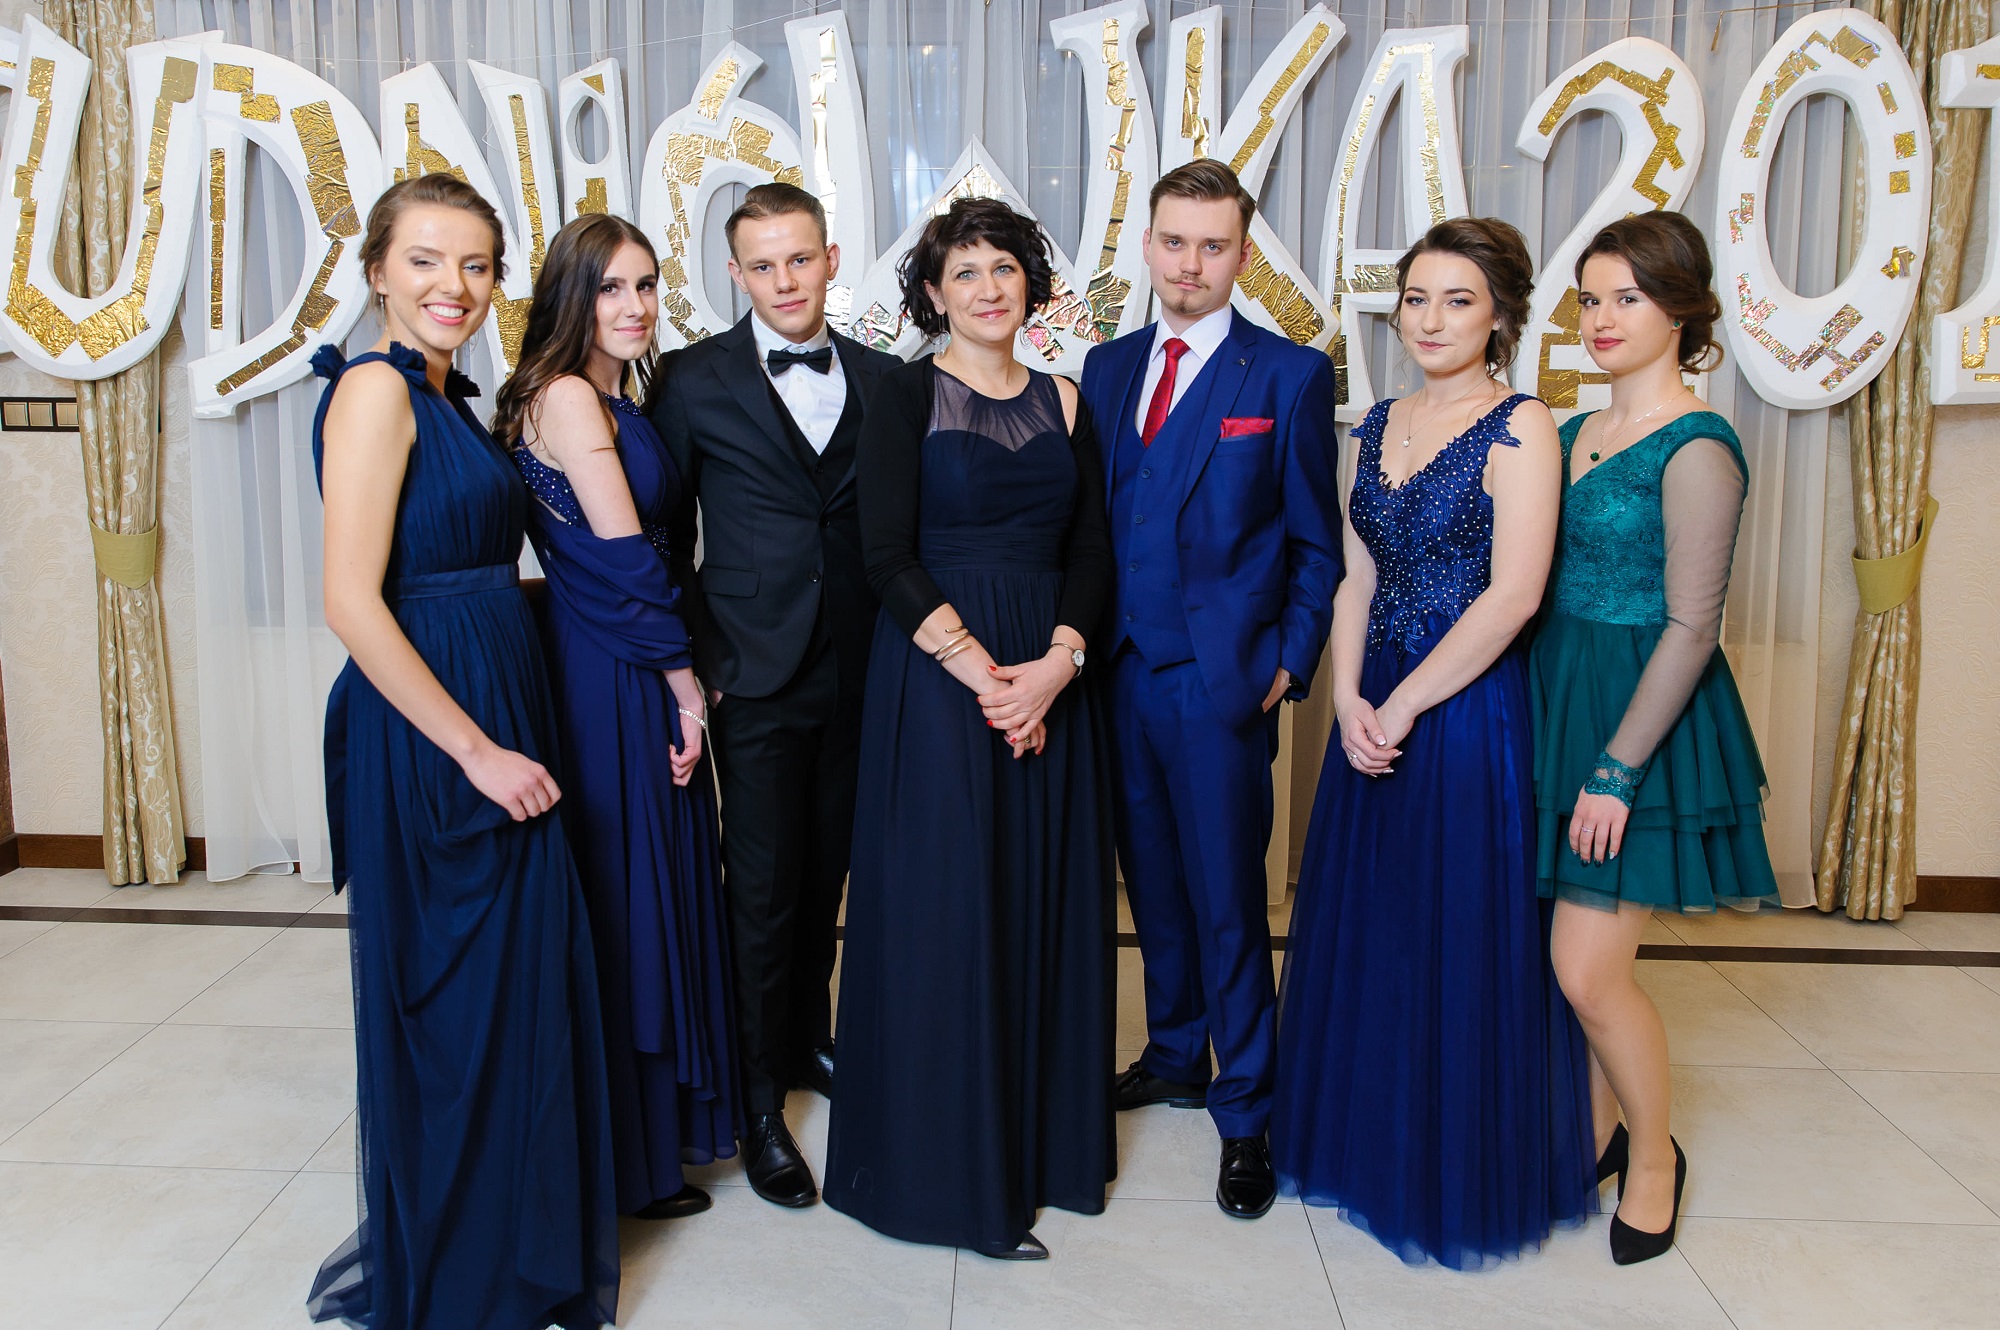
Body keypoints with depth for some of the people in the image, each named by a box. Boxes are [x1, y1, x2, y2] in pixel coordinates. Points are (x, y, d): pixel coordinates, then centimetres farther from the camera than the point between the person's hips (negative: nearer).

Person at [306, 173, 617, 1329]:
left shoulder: (450, 397, 14)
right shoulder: (376, 387, -13)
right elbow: (354, 603, -20)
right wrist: (478, 750, -18)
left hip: (496, 721, 9)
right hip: (428, 736, -9)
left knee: (515, 985, 18)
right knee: (453, 1002, 4)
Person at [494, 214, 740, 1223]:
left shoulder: (612, 400, 14)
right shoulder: (566, 397, -14)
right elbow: (624, 558, -18)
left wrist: (678, 676, 8)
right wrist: (683, 676, -10)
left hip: (632, 674, 9)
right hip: (605, 677, -9)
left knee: (656, 885, 15)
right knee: (620, 896, 1)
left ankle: (670, 1115, 31)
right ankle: (630, 1158, 16)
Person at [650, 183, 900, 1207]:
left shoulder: (883, 380, 6)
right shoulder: (694, 382, -3)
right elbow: (667, 535, 1)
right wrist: (692, 655, -4)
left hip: (857, 671, 4)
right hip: (758, 671, -3)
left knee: (825, 872, 16)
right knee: (763, 886, 2)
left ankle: (808, 1041, 36)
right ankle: (759, 1099, 16)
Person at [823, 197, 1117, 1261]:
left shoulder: (1062, 403, 11)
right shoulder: (906, 397, -2)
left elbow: (1091, 549, 6)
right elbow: (887, 556, -9)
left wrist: (1056, 664, -10)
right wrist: (978, 670, -16)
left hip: (1051, 681, 5)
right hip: (934, 673, -4)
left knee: (1044, 902, 10)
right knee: (944, 912, 1)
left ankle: (1042, 1133, 28)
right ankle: (950, 1161, 17)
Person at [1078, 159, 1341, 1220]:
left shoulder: (1289, 376, -3)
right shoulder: (1107, 367, 11)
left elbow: (1315, 547, -1)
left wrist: (1289, 666, -7)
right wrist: (1084, 644, 5)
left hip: (1220, 683, -5)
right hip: (1121, 672, 5)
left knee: (1228, 902, 2)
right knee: (1154, 884, 17)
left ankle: (1245, 1115, 18)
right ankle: (1177, 1056, 37)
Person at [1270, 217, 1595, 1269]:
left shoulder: (1519, 429, -10)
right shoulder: (1379, 425, 10)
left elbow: (1513, 596, -18)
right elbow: (1356, 575, 9)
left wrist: (1404, 705, -14)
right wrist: (1348, 697, -4)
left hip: (1469, 710, -6)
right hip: (1374, 711, 7)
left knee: (1459, 938, 4)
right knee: (1364, 929, 15)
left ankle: (1465, 1175, 25)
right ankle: (1367, 1138, 35)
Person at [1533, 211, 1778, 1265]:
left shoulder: (1696, 450, -14)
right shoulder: (1575, 434, 10)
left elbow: (1690, 629, -16)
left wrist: (1618, 770, -17)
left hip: (1643, 719, -7)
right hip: (1559, 703, 7)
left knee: (1588, 969, -4)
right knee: (1578, 957, 14)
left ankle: (1654, 1156, 20)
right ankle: (1597, 1131, 33)